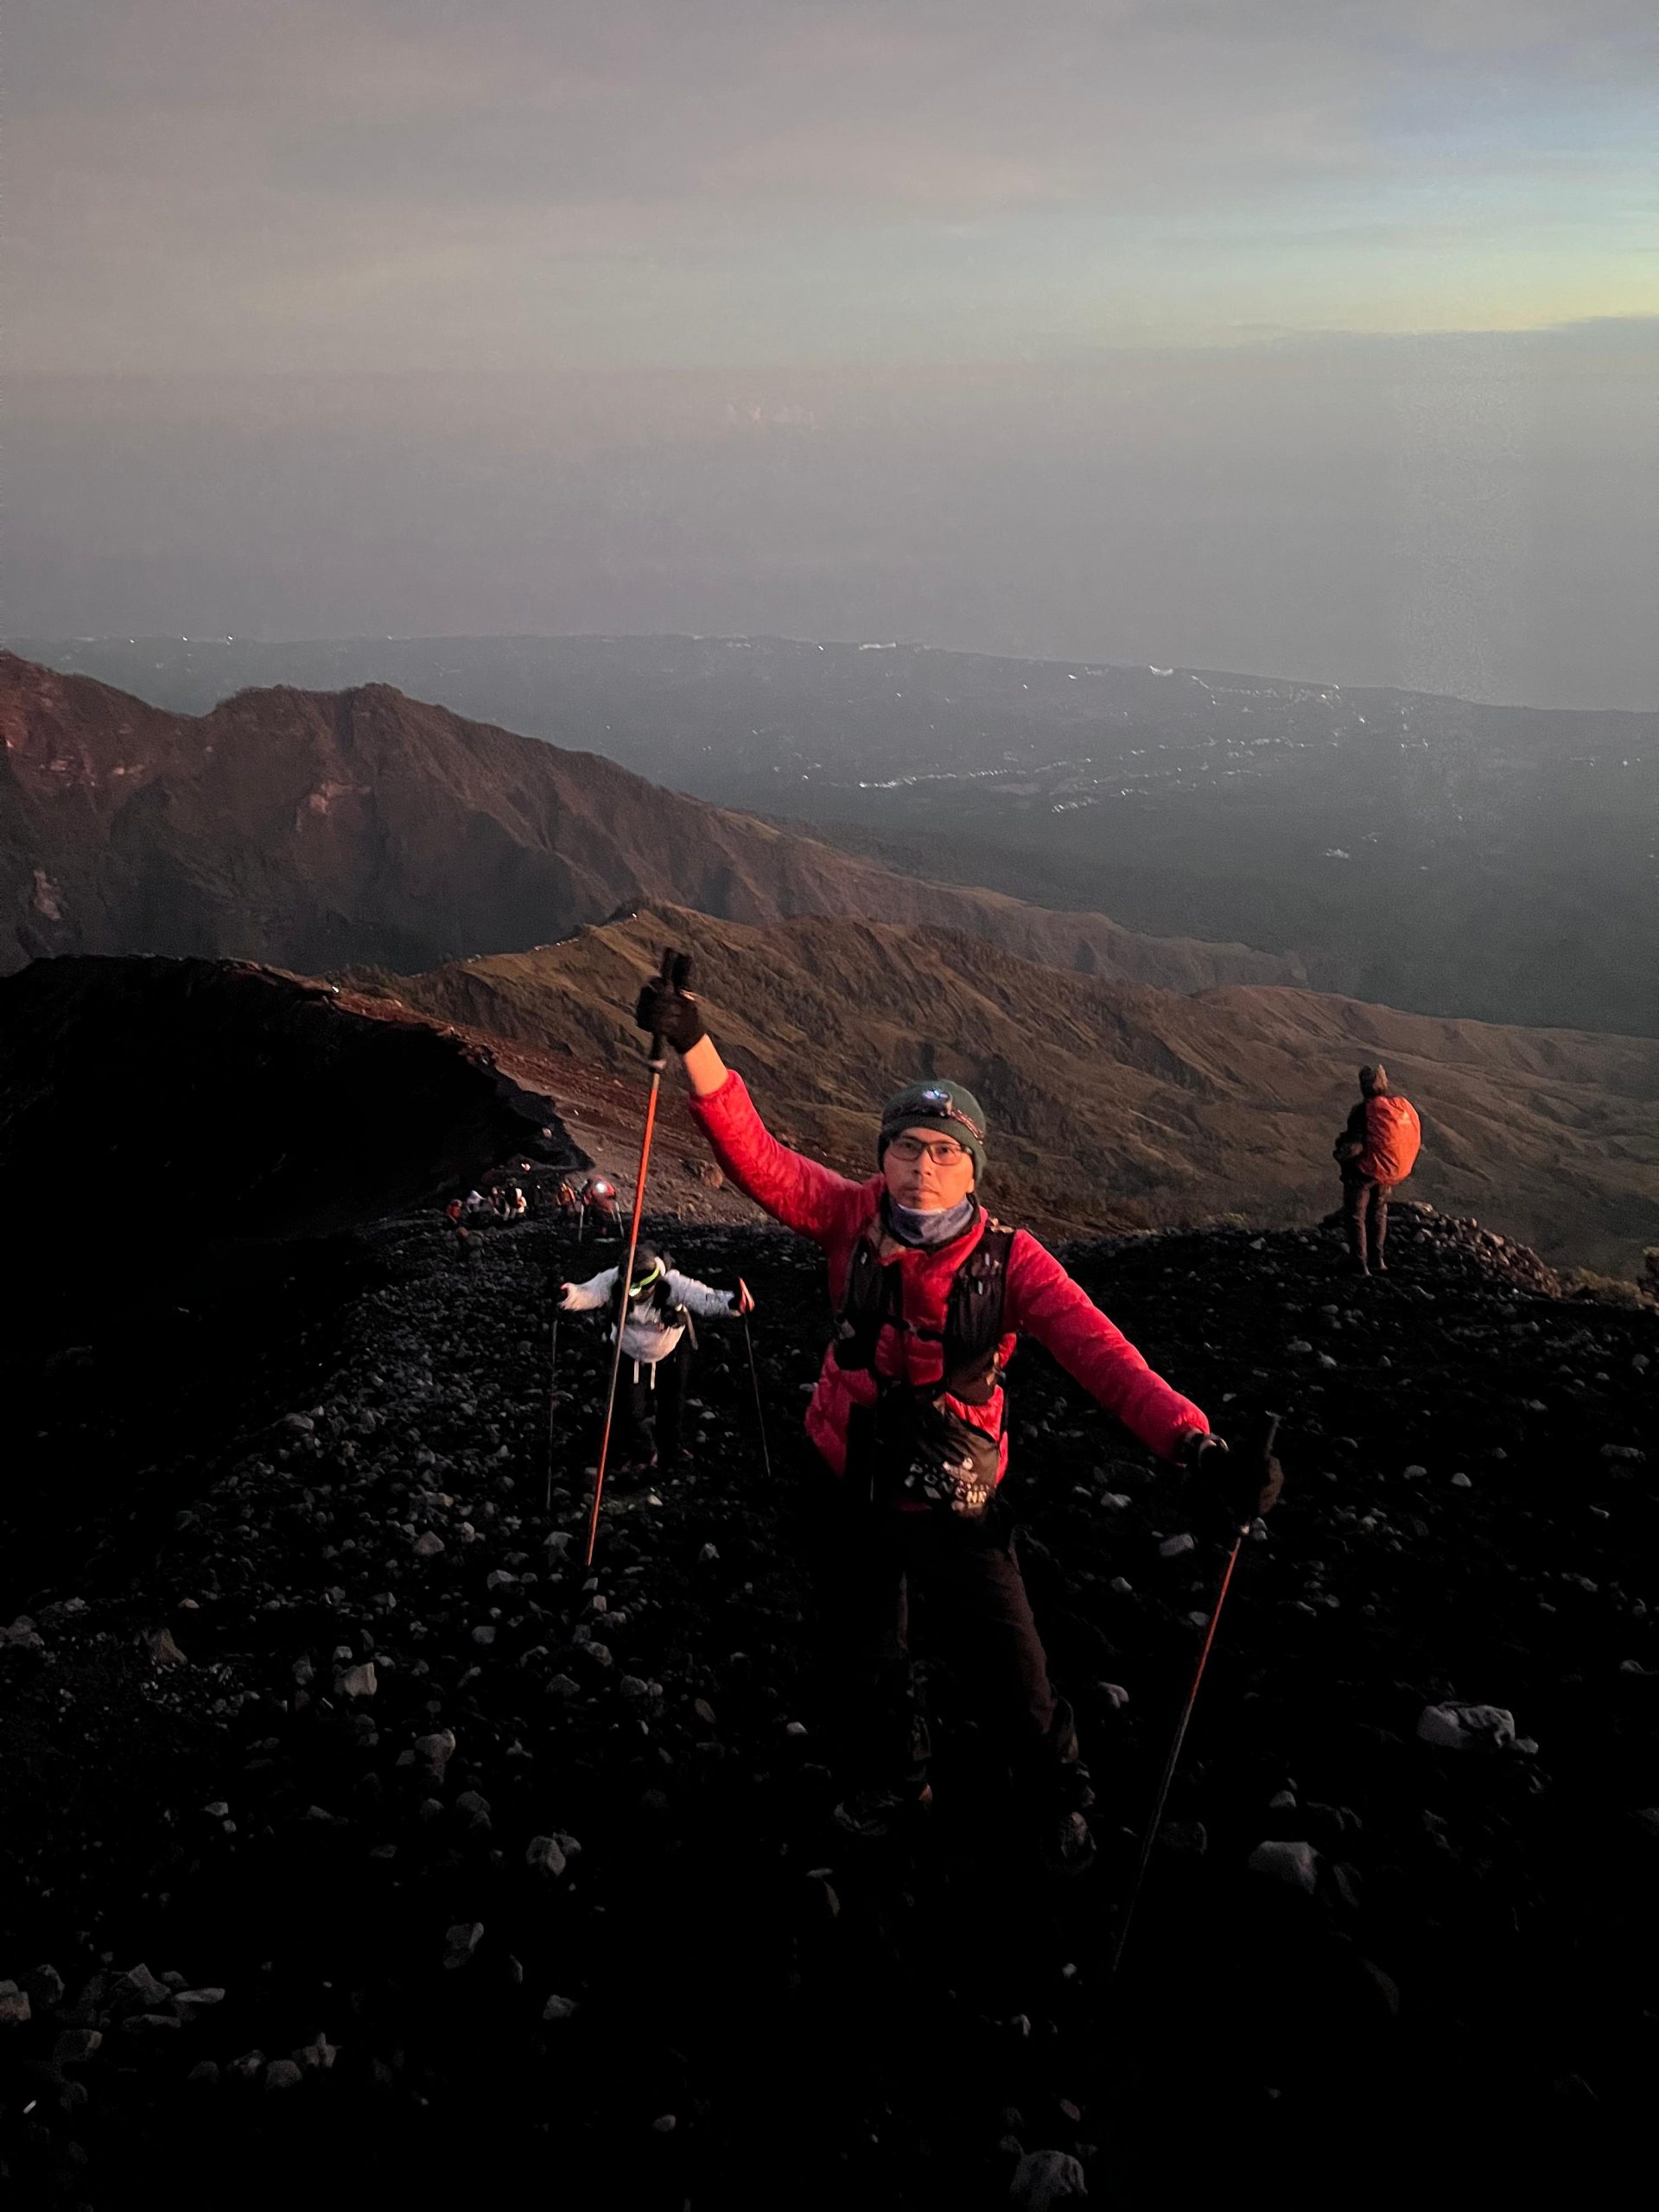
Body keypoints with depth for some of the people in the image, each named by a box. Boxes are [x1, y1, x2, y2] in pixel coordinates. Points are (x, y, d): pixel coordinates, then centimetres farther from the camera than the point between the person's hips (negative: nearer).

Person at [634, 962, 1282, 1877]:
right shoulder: (853, 1220, -14)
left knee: (1013, 1674, 9)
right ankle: (890, 1783, 54)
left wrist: (1197, 1443, -43)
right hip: (848, 1493, 3)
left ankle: (1057, 1799, 42)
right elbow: (756, 1159, -22)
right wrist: (695, 1045, -35)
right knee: (860, 1663, 23)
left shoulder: (1008, 1260, -19)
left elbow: (1099, 1351, -29)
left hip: (956, 1507, -2)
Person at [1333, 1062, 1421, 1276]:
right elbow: (1416, 1141, 3)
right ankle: (1377, 1261, 30)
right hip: (1389, 1174, 6)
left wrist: (1338, 1154, -7)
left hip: (1364, 1171, -6)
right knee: (1378, 1213, 25)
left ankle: (1360, 1265, 7)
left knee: (1355, 1216, 8)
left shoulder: (1364, 1111, -23)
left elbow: (1354, 1146, -28)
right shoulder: (1406, 1108, -3)